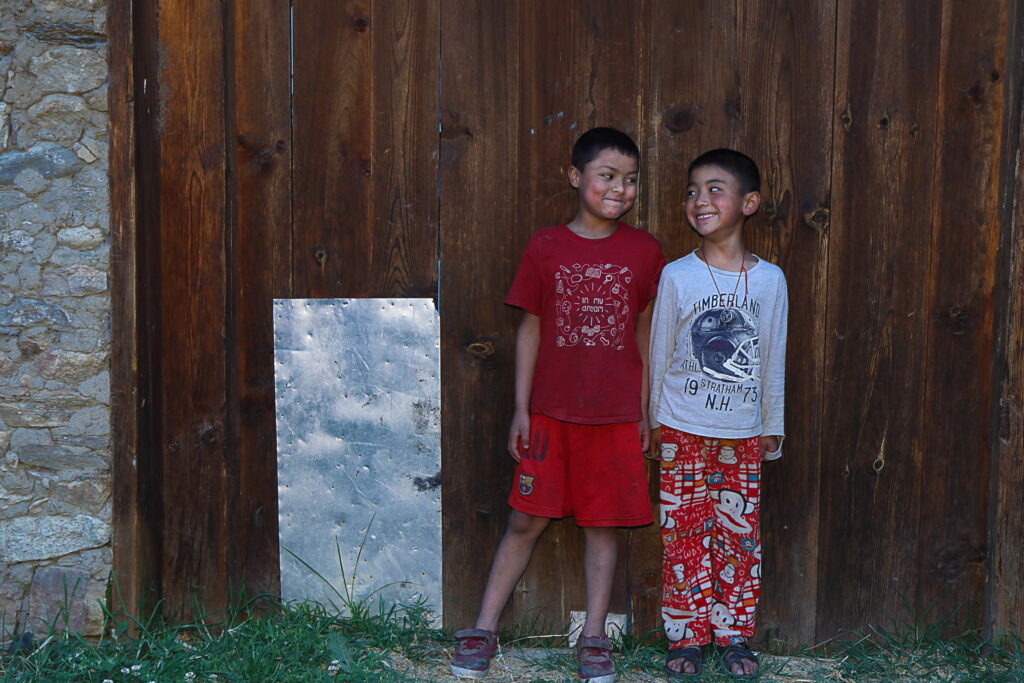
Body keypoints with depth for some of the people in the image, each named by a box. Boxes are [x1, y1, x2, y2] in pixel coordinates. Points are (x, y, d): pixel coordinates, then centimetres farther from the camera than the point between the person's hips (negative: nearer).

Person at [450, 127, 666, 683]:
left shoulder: (644, 251, 2)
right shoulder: (545, 247, -1)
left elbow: (644, 333, 7)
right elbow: (530, 329, 2)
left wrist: (643, 409, 6)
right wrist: (520, 407, 0)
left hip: (615, 415, 1)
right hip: (550, 412, -1)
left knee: (603, 524, 7)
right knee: (526, 520, 4)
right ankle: (483, 631, 15)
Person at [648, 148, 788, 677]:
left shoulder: (769, 279, 0)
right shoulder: (677, 275, -4)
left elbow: (773, 360, 6)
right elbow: (660, 353, 3)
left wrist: (772, 427, 9)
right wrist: (656, 422, 5)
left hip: (741, 432, 1)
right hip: (682, 430, -1)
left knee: (739, 534, 6)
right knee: (684, 533, 3)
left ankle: (734, 635, 20)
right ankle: (686, 637, 16)